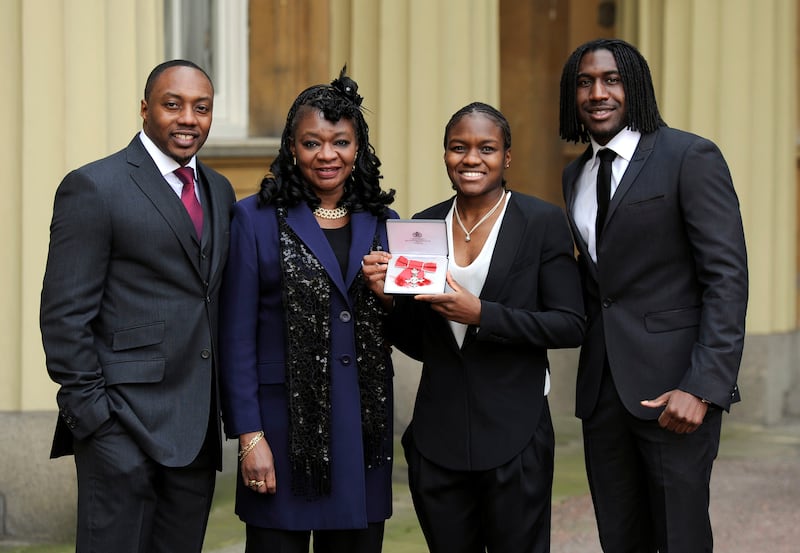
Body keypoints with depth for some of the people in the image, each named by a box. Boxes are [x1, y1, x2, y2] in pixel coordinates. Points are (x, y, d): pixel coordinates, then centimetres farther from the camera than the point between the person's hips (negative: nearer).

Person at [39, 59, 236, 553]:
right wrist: (92, 413, -14)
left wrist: (228, 405, 12)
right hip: (124, 426, -7)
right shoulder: (94, 188, -7)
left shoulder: (219, 191, 15)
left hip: (198, 430, 7)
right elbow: (65, 314, -10)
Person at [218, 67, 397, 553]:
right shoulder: (257, 219, -1)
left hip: (364, 423, 4)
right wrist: (249, 436, -10)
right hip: (285, 421, -3)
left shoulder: (382, 222, 10)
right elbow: (237, 339, -4)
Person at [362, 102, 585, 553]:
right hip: (438, 440, 4)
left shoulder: (543, 222, -4)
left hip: (514, 439, -4)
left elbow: (571, 325, -9)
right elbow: (417, 343, 12)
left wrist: (481, 314, -19)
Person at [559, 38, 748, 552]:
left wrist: (704, 386, -20)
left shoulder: (690, 157, -7)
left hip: (672, 383, -6)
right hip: (602, 387, 6)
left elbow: (728, 277, -12)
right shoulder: (576, 174, 14)